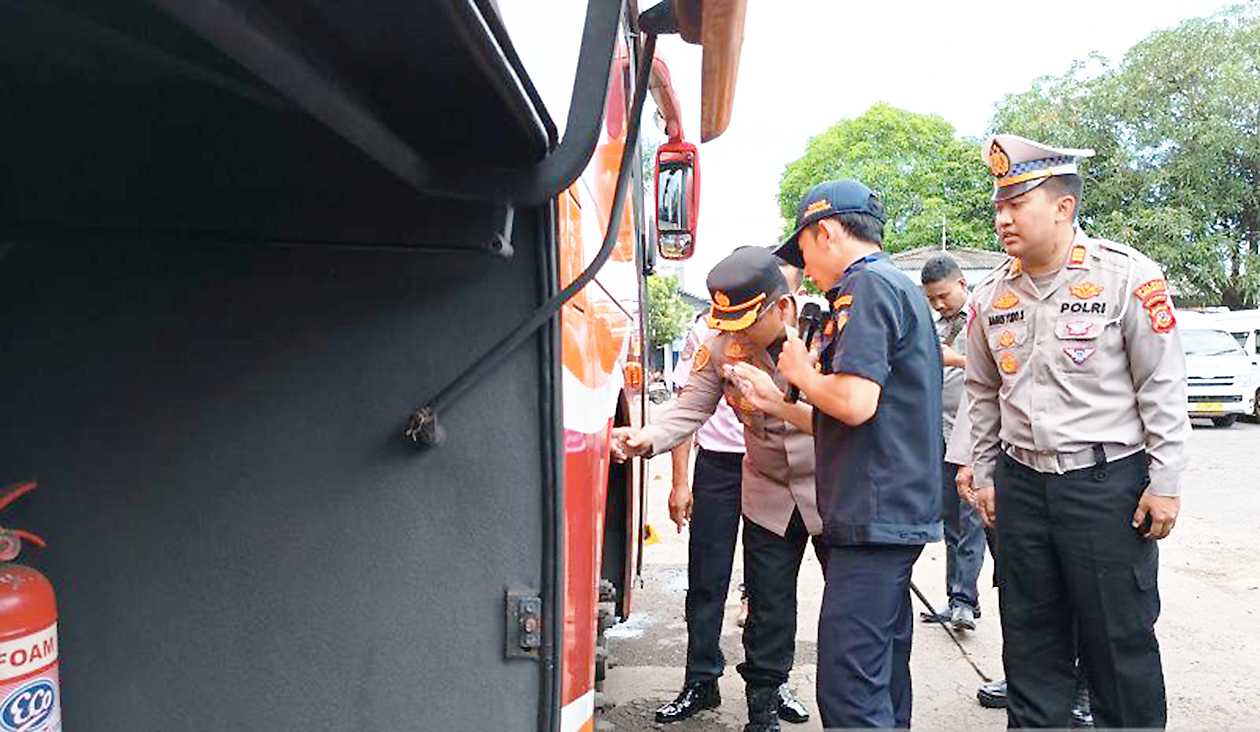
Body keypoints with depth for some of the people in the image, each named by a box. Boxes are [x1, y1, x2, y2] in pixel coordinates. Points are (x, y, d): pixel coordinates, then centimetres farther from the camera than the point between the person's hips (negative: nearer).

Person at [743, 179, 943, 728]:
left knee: (848, 688, -8)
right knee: (882, 675, 17)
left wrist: (802, 372, -5)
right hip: (897, 513, 11)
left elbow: (855, 403, -24)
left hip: (874, 514, -11)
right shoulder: (898, 287, 22)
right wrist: (776, 405, 22)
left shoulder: (866, 286, -10)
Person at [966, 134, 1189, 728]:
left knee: (1119, 637, 5)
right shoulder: (992, 296, 5)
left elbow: (1163, 387, -7)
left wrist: (1164, 483, -8)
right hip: (1021, 484, 5)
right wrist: (985, 475, 14)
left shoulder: (1128, 276, -9)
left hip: (1109, 482, -5)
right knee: (1029, 636, 15)